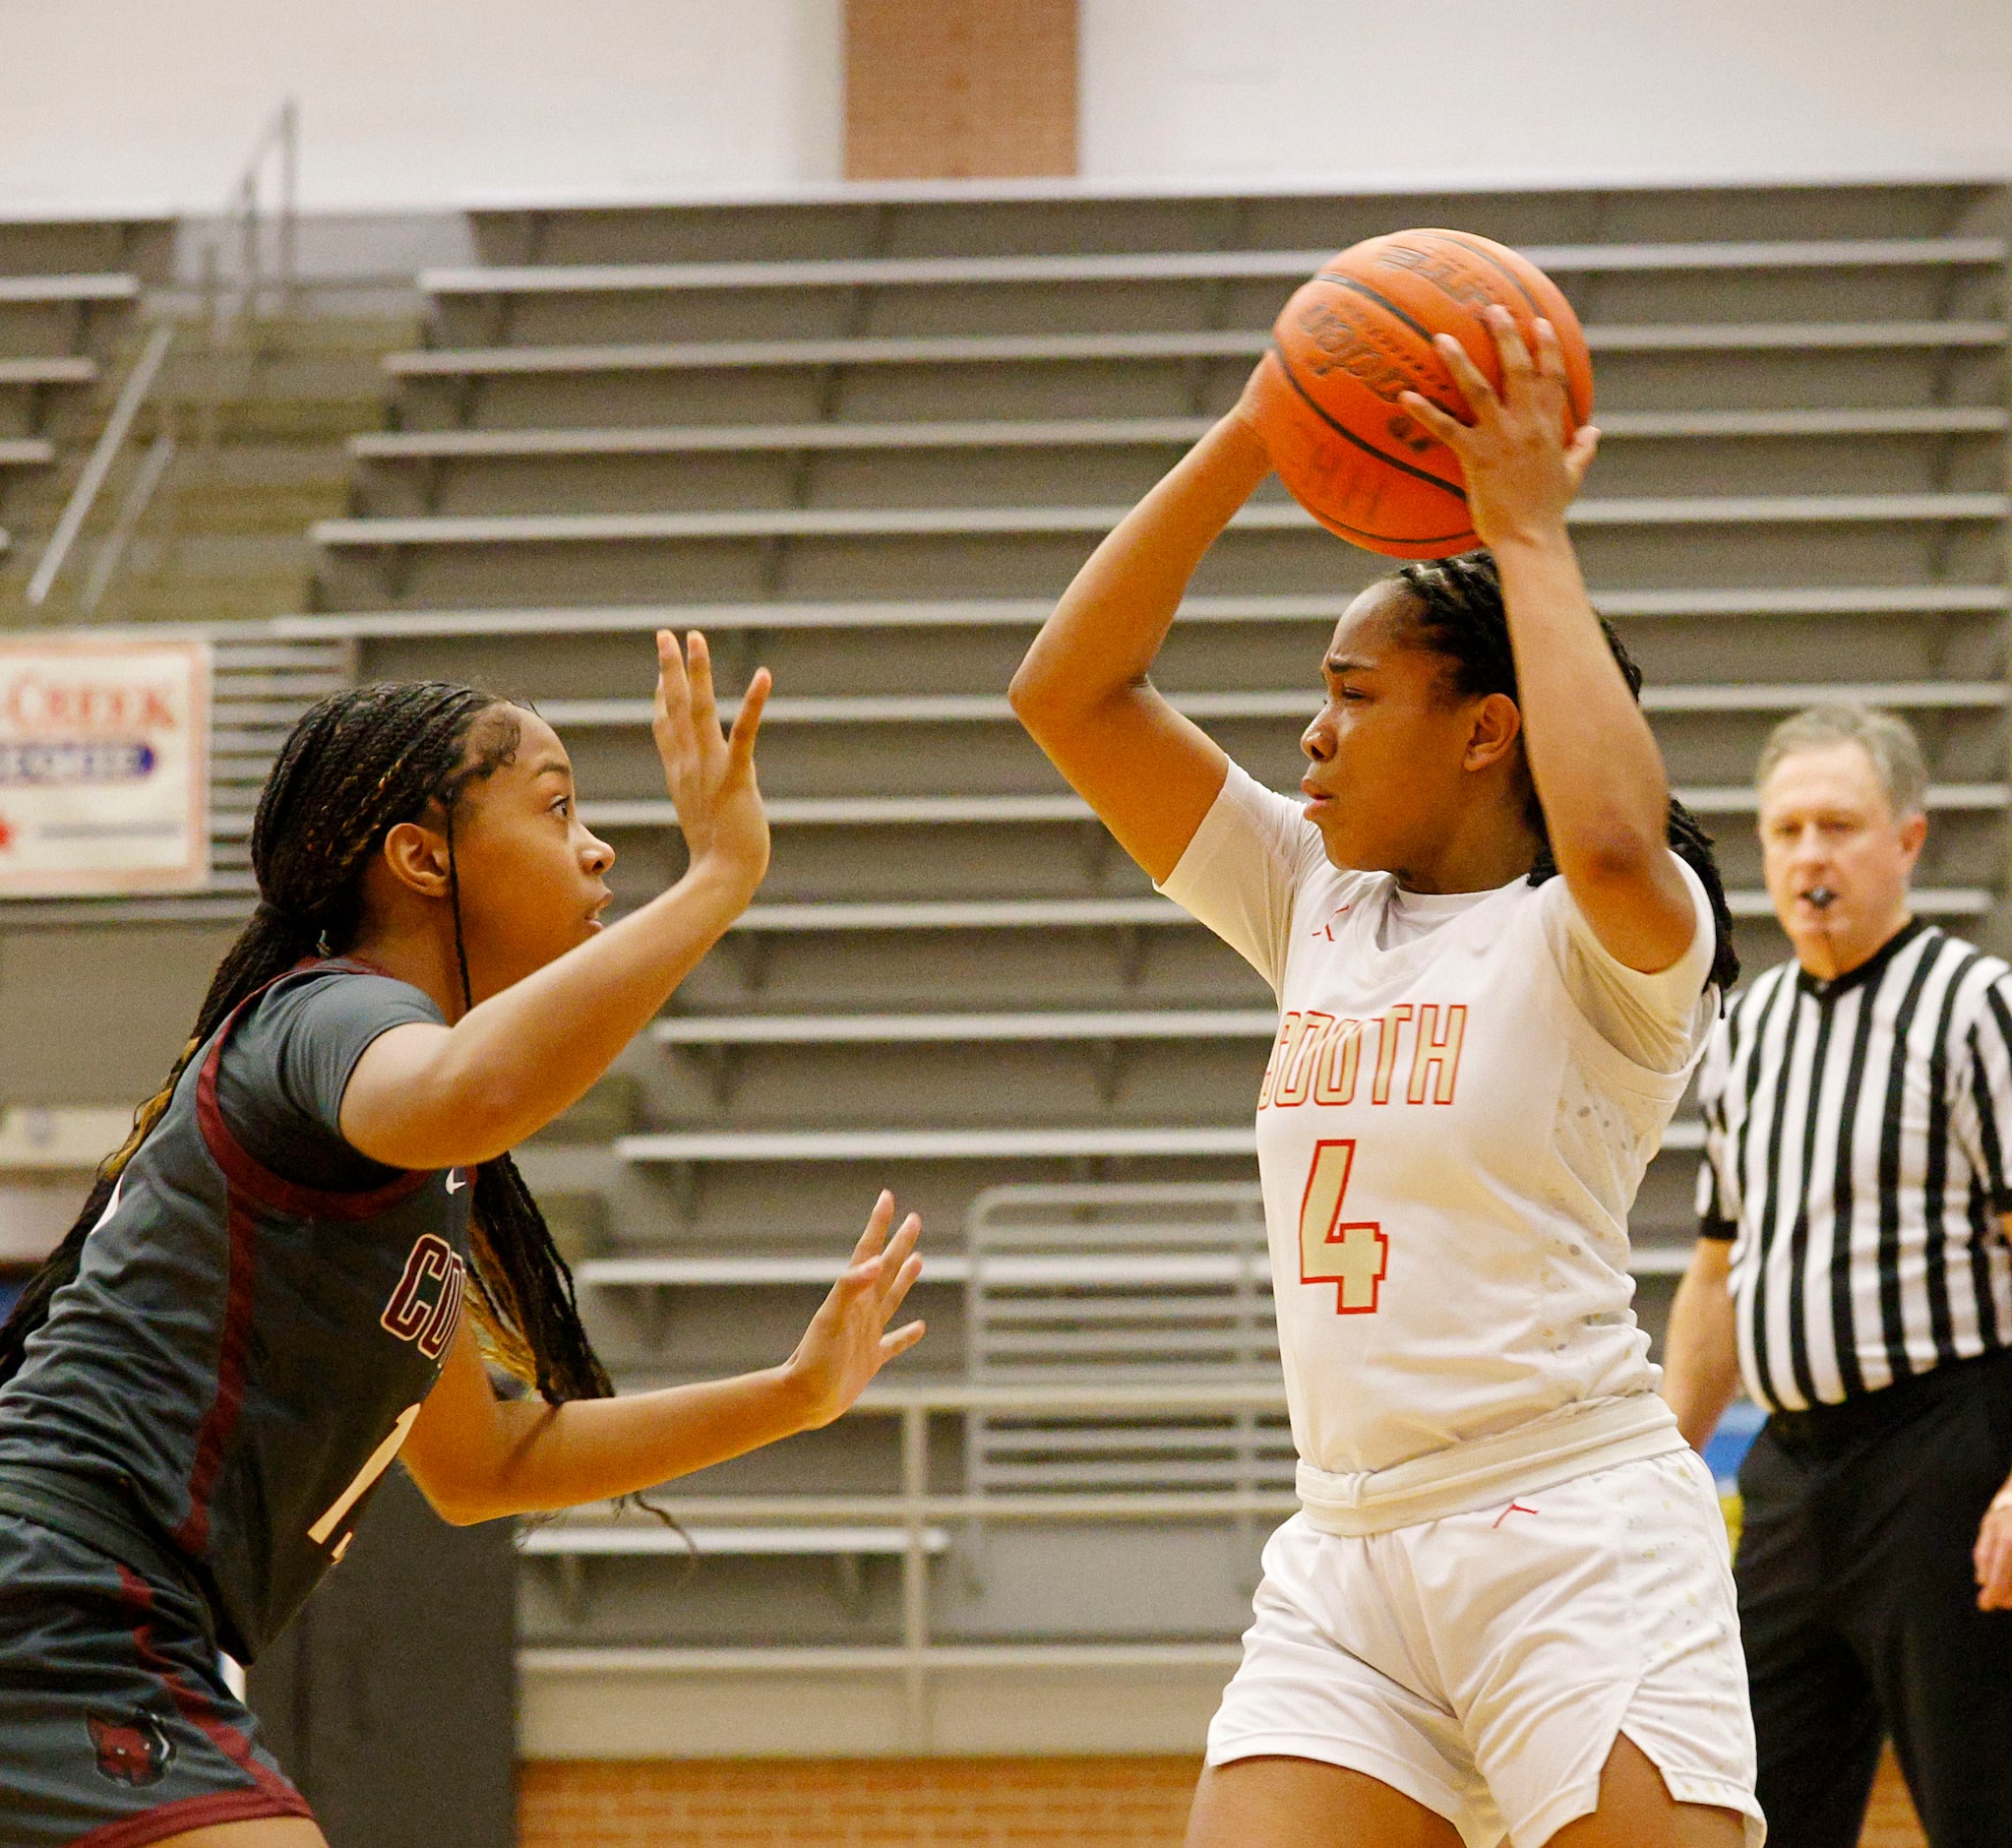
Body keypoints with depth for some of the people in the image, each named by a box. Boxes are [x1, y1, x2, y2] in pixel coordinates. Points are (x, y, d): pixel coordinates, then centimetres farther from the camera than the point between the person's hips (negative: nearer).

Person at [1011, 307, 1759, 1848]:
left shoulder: (1592, 940, -4)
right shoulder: (1317, 907, 14)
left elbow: (1611, 839, -30)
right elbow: (1071, 693, 10)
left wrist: (1531, 532, -18)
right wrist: (1252, 437, 1)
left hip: (1578, 1545, -6)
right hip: (1345, 1561, 6)